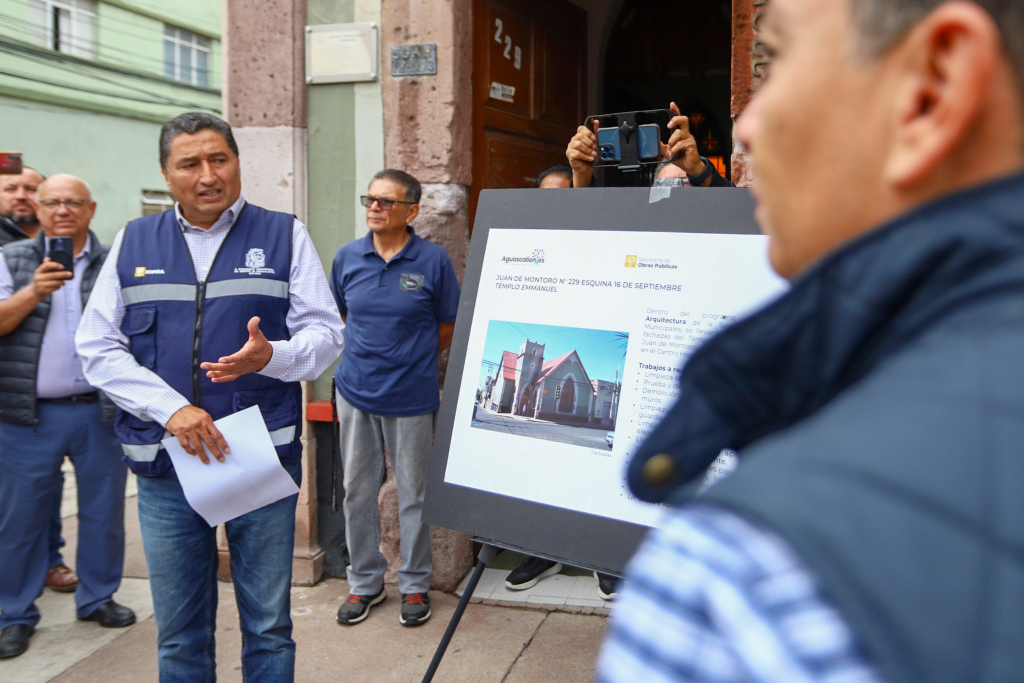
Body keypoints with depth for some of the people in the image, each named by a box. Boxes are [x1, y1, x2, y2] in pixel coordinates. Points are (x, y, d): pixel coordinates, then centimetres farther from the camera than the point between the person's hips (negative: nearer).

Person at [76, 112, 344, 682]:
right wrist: (170, 408, -12)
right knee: (179, 635, 13)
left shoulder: (284, 235, 4)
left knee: (269, 626, 9)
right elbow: (98, 347, 3)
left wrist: (271, 356, -21)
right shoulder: (134, 242, 9)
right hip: (165, 465, 2)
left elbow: (325, 334, 1)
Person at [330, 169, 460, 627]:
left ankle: (414, 585, 24)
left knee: (414, 494, 7)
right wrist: (366, 355, 8)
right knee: (357, 491, 11)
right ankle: (364, 581, 28)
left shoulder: (433, 261, -7)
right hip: (356, 389, 3)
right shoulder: (347, 257, 2)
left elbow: (447, 329, 1)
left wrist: (410, 362, 4)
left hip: (412, 395, -3)